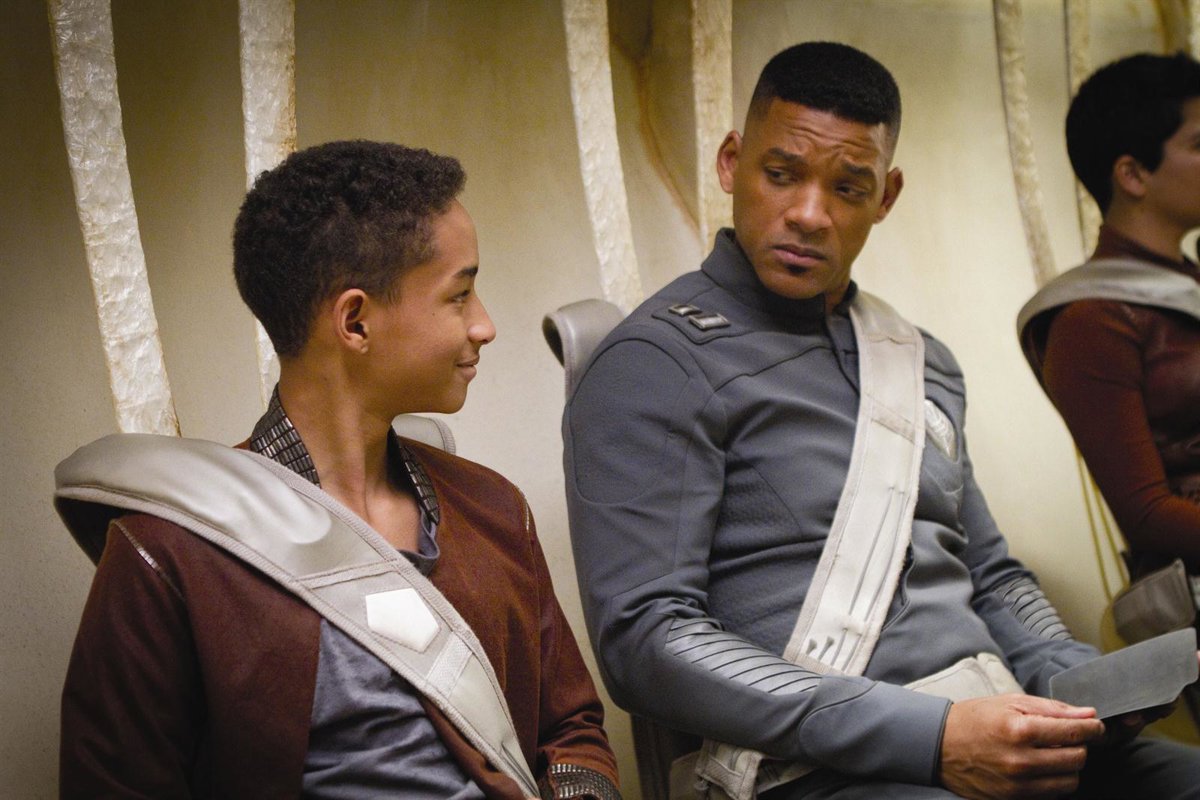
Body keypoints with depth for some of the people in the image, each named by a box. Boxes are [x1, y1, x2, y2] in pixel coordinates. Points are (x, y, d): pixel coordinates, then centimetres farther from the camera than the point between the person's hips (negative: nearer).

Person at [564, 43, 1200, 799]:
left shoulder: (925, 363, 21)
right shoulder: (656, 364, -3)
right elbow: (643, 635, -13)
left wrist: (1080, 680, 5)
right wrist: (929, 736, -19)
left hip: (999, 733, 8)